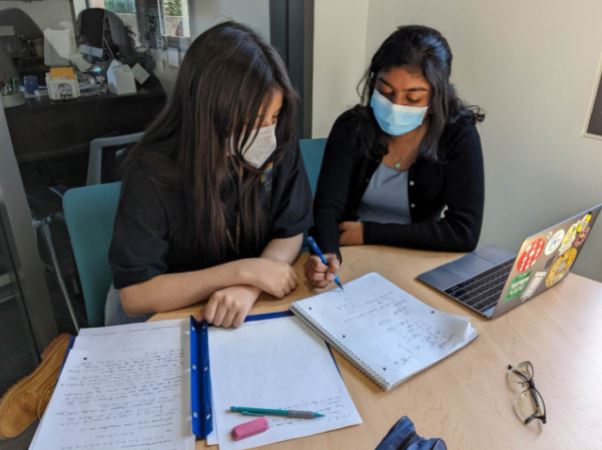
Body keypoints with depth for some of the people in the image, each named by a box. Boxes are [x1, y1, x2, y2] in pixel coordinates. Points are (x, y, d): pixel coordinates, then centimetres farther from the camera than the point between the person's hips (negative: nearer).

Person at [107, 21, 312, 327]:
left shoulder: (280, 145, -16)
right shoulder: (152, 170, -25)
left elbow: (289, 232, -9)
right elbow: (134, 295, -23)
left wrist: (249, 287, -29)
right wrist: (242, 270, -31)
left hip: (248, 301, 3)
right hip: (165, 309, -2)